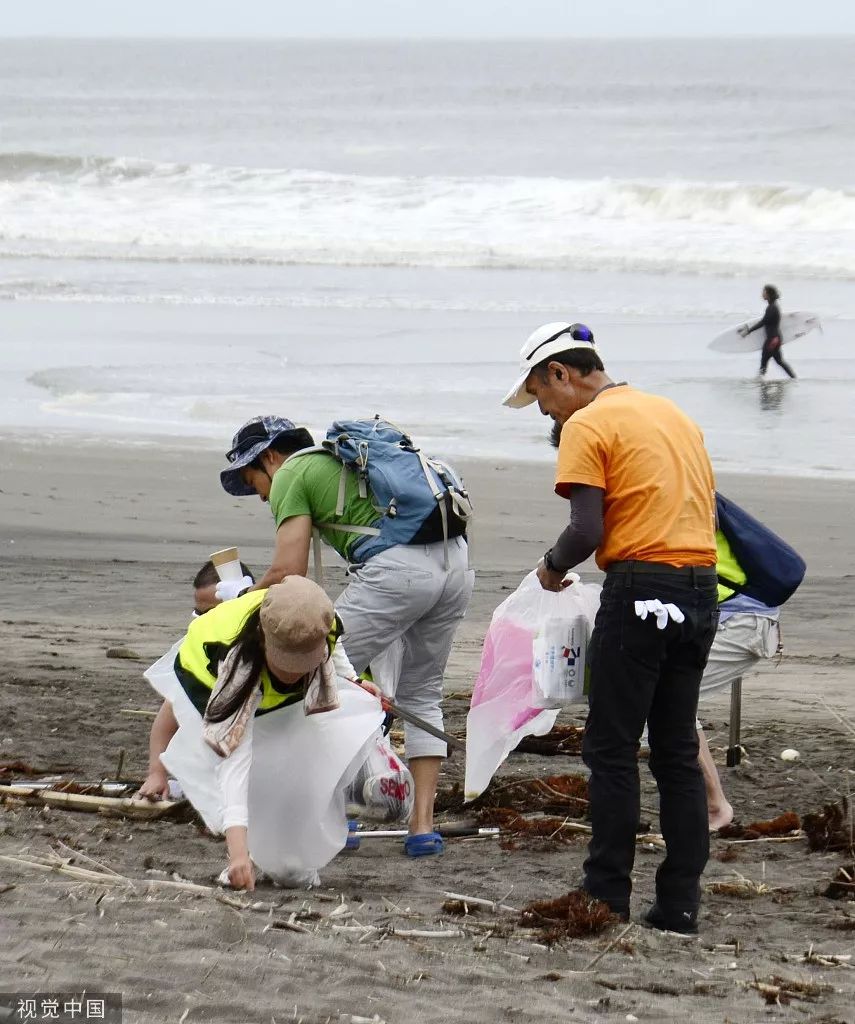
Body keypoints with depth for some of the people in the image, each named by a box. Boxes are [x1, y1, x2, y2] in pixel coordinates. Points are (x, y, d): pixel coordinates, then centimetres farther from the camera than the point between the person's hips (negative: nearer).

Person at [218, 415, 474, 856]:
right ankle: (422, 826, 14)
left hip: (397, 568, -8)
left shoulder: (291, 475, 7)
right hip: (456, 561, 8)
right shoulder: (340, 459, 33)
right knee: (422, 696, 20)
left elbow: (288, 571, -3)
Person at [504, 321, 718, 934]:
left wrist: (553, 567, 4)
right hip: (701, 591, 8)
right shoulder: (673, 413, 19)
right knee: (678, 752, 10)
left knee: (612, 750, 0)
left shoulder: (588, 425, -6)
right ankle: (681, 902, 8)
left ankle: (608, 895, 1)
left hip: (639, 590, -8)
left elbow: (588, 530, -14)